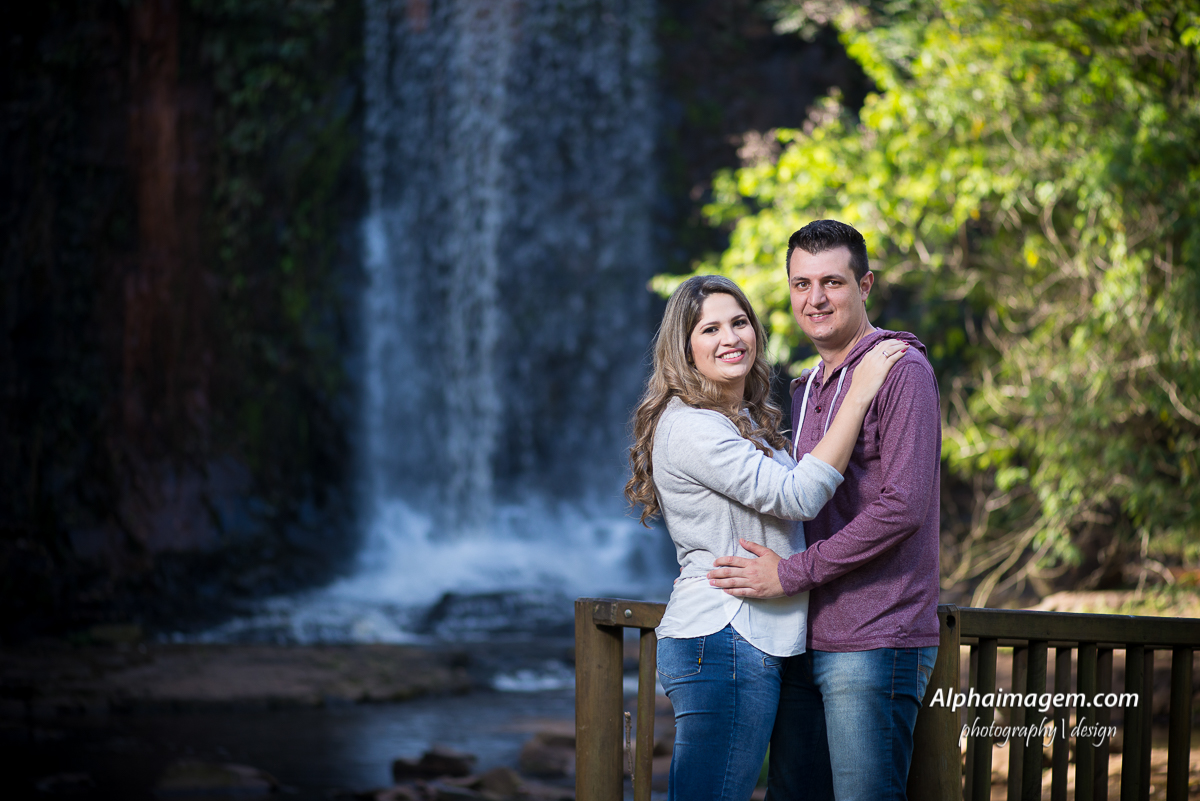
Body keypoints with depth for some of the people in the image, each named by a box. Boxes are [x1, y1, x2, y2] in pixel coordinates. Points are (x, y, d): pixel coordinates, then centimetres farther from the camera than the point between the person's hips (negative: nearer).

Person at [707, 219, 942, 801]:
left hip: (873, 644, -8)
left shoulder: (900, 371, -9)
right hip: (805, 644, 8)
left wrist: (790, 574, -16)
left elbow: (903, 507, -18)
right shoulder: (805, 389, 19)